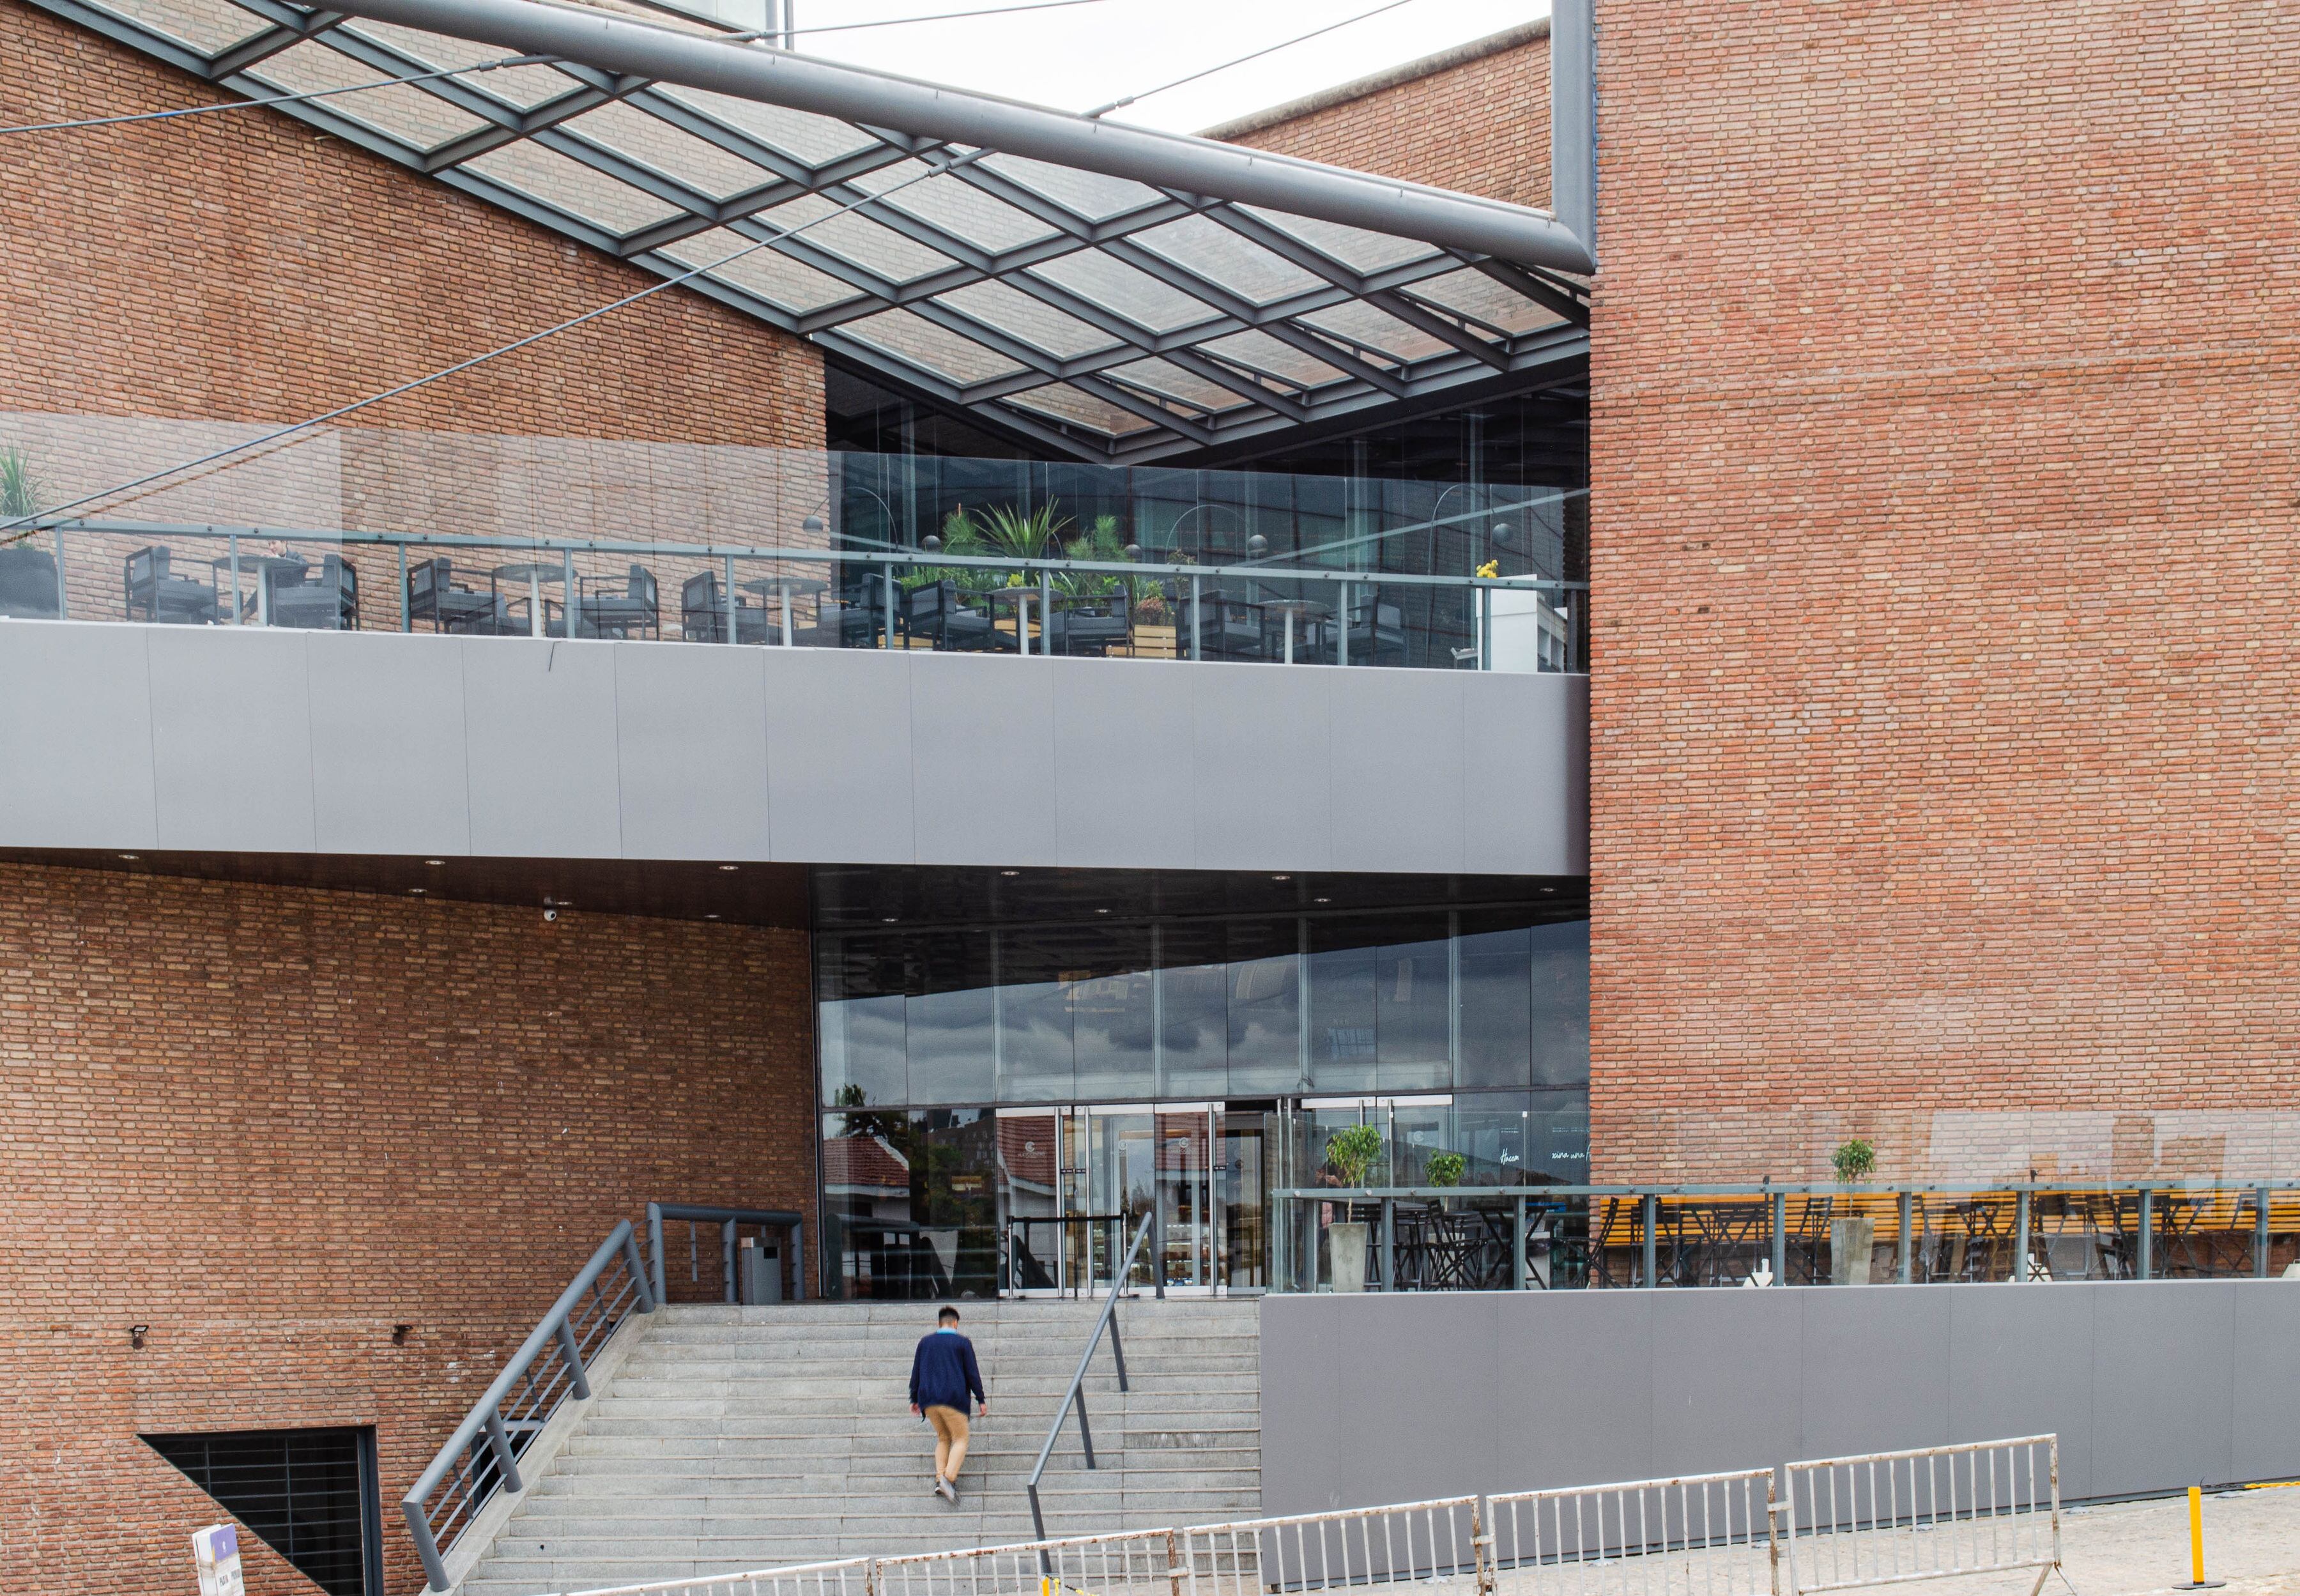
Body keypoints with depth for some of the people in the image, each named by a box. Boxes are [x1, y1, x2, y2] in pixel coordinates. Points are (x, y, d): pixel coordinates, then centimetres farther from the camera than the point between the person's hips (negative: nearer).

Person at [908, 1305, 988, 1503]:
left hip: (928, 1400, 4)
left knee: (943, 1438, 17)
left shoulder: (925, 1342, 12)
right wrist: (981, 1400, 3)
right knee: (960, 1439, 2)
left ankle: (940, 1478, -1)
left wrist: (914, 1399, 19)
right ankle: (949, 1478, -21)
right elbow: (972, 1373, 0)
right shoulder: (963, 1343, 2)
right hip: (953, 1398, -4)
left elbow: (916, 1373, 13)